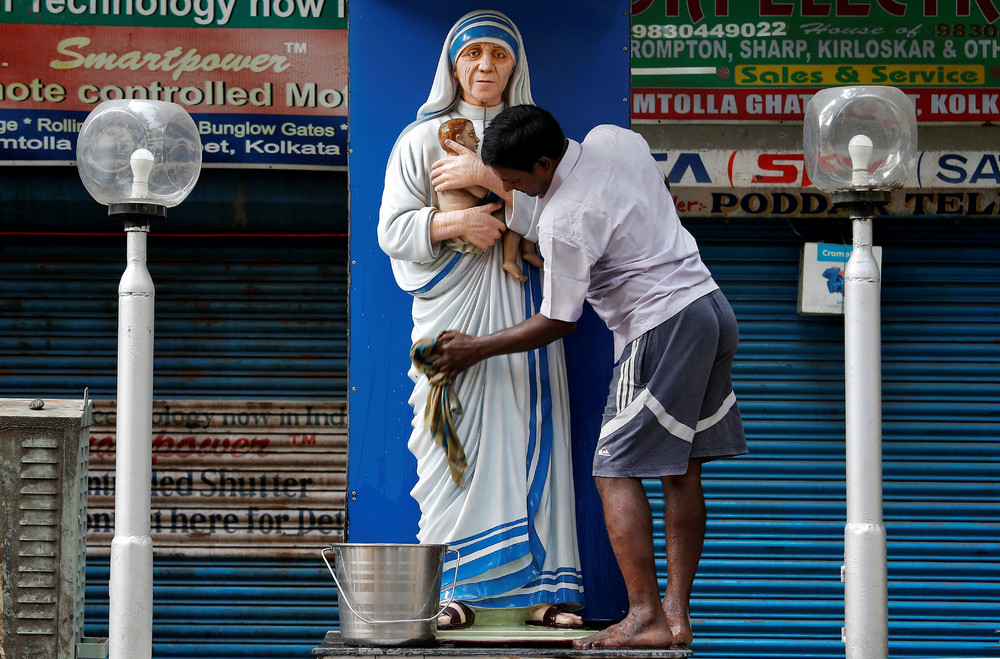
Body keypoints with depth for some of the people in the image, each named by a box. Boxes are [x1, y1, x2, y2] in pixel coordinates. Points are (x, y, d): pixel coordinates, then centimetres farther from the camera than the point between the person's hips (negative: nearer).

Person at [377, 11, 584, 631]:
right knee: (453, 447, -6)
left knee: (531, 440, -4)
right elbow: (393, 231, 4)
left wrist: (491, 179, -12)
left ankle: (541, 587, -2)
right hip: (450, 309, -1)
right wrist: (455, 223, -14)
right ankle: (454, 591, -3)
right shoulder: (421, 140, 12)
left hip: (522, 310, 1)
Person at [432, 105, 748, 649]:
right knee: (682, 470, 10)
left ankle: (646, 617, -9)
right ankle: (677, 612, 10)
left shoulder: (562, 222, -18)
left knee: (616, 471, -4)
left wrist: (475, 349, 4)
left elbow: (556, 323, -8)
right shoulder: (616, 139, 4)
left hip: (663, 329, -9)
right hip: (712, 304, 9)